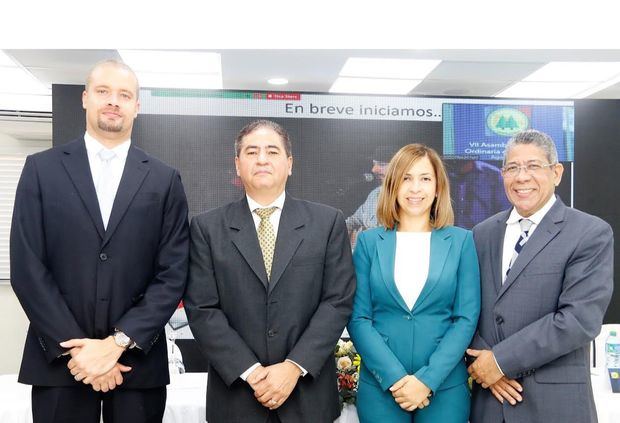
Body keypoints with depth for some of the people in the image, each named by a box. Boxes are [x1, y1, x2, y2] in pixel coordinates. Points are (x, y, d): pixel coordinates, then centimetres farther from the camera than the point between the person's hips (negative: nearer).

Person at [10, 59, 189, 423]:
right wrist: (74, 346, -11)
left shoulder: (164, 180, 3)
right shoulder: (42, 169, 2)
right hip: (59, 360, 0)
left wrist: (118, 342, -12)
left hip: (138, 361, 1)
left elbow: (173, 275, -2)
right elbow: (27, 268, -4)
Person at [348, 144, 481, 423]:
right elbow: (358, 318, -2)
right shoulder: (369, 241, 1)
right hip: (380, 386, 0)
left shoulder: (461, 241, 1)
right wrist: (395, 377, -12)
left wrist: (428, 379, -12)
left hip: (445, 387, 0)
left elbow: (467, 318, -3)